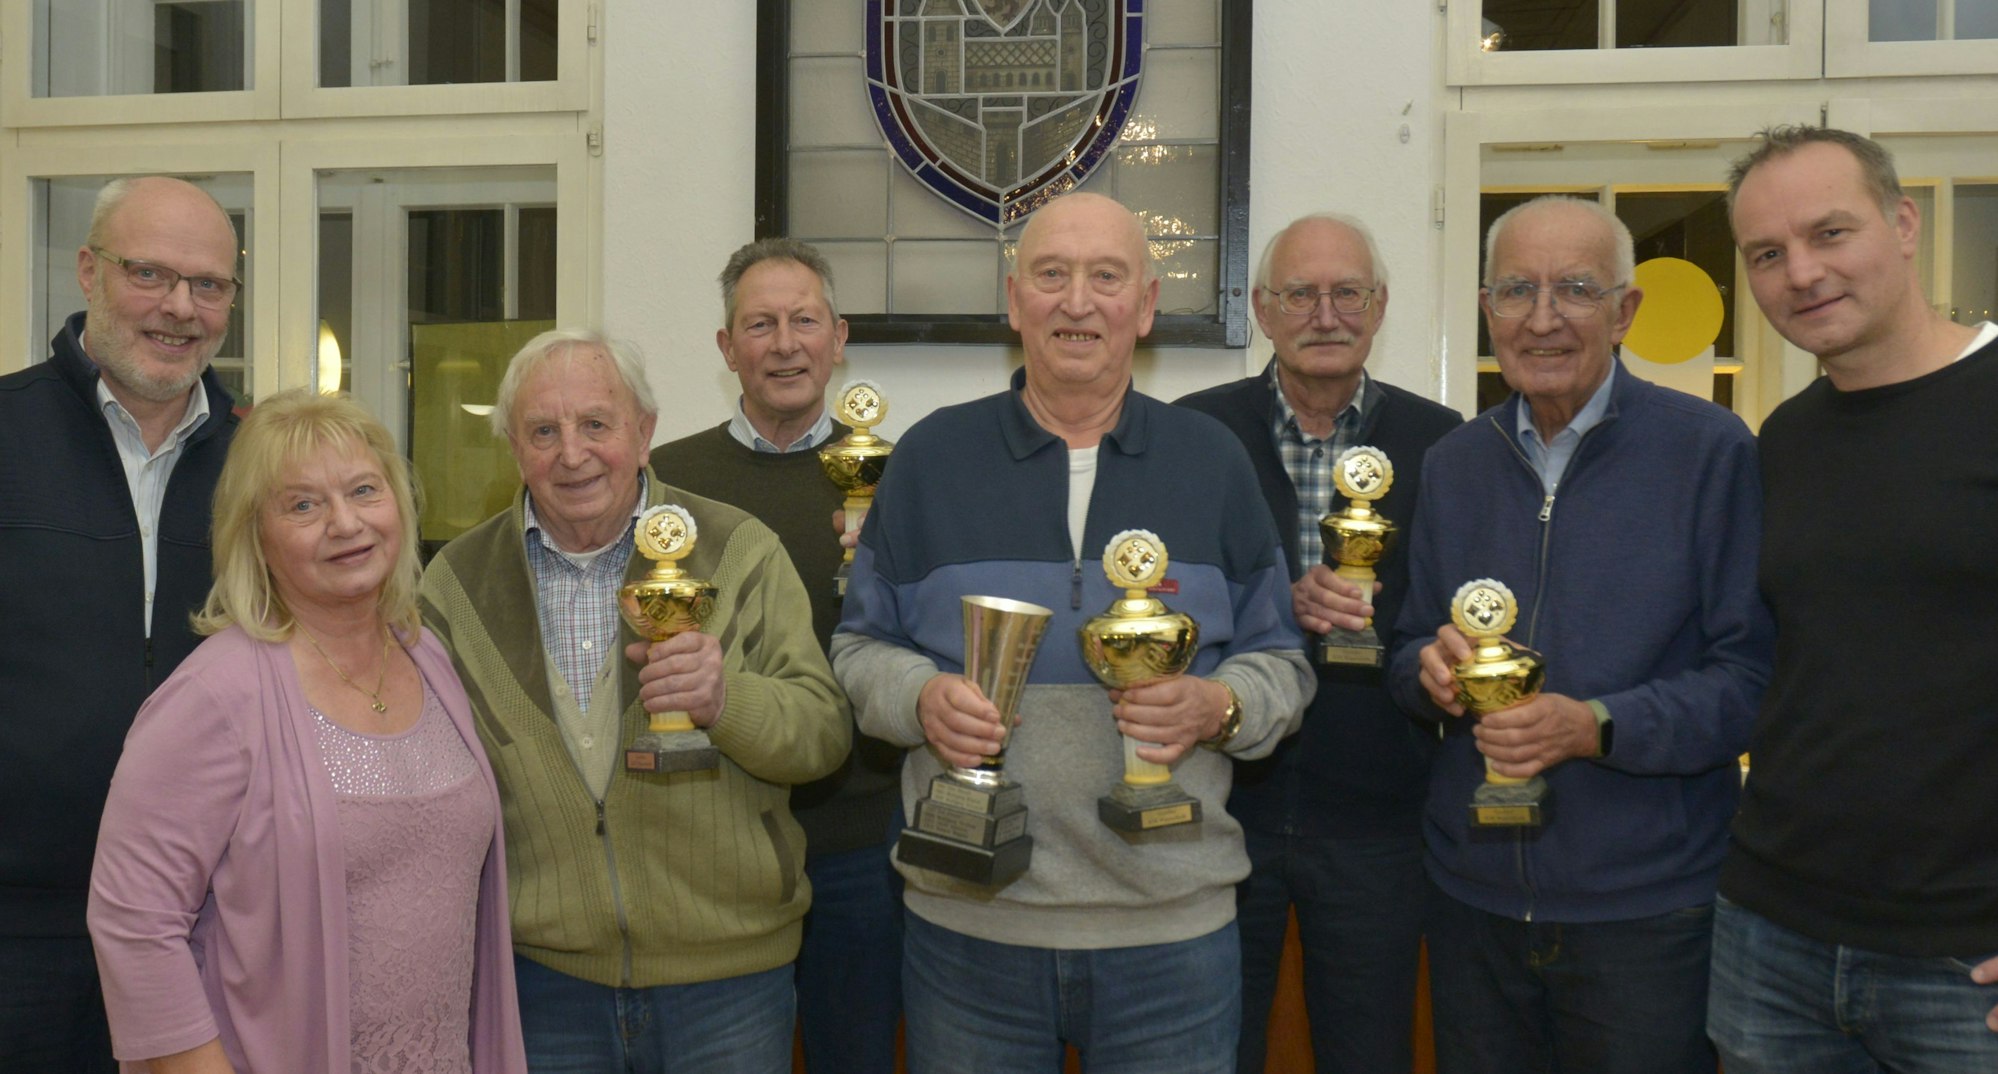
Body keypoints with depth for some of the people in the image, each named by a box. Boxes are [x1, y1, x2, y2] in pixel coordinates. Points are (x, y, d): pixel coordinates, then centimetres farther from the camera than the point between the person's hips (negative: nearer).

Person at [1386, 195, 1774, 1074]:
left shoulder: (1711, 450, -7)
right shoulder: (1453, 463, 7)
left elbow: (1755, 672, -11)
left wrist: (1599, 727, -24)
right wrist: (1431, 669, -10)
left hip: (1648, 907, -4)